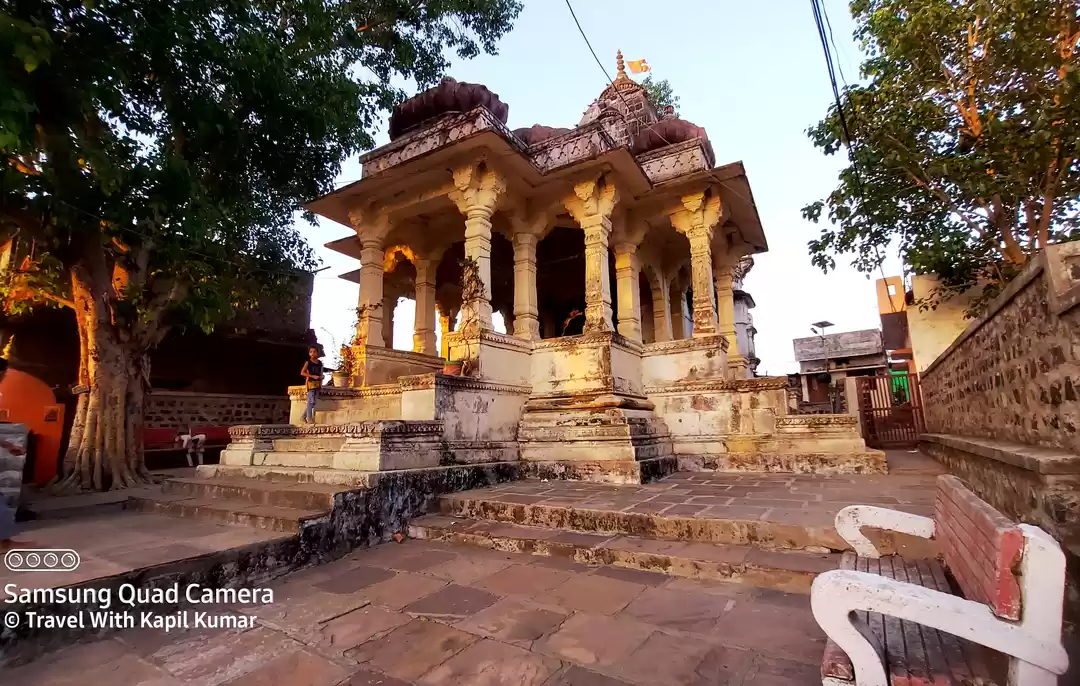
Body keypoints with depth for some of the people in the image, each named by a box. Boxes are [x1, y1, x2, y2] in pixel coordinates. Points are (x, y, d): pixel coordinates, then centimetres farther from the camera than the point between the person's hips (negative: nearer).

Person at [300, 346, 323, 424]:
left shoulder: (320, 362, 11)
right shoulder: (308, 362, -4)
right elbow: (302, 372, -11)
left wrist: (321, 383, 6)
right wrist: (313, 376, -18)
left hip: (317, 383, 6)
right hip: (310, 382, -5)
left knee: (314, 402, 7)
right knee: (311, 401, -8)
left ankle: (304, 416, 20)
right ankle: (309, 419, -5)